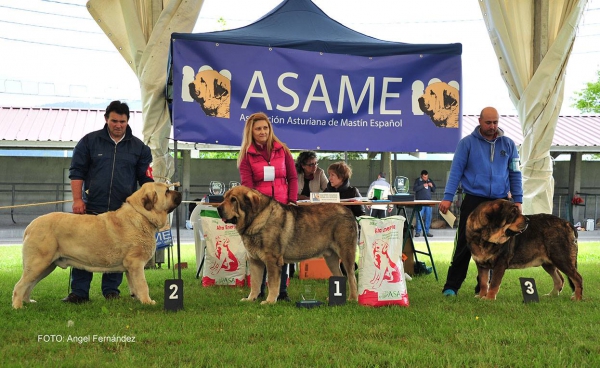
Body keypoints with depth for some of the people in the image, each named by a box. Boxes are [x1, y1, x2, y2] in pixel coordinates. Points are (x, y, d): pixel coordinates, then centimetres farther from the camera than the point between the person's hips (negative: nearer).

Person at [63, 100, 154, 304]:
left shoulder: (138, 147, 9)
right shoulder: (89, 141, 5)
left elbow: (146, 178, 12)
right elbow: (76, 171, 5)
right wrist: (77, 199, -5)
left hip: (123, 210, 1)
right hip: (92, 208, -1)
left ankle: (111, 290, 17)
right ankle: (79, 292, 3)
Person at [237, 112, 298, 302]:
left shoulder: (282, 150, 10)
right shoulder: (246, 154, 5)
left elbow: (292, 177, 11)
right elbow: (246, 184, -4)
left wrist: (292, 201, 0)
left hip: (282, 207, 1)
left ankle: (281, 291, 8)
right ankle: (258, 291, 7)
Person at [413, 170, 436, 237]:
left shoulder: (430, 181, 15)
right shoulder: (417, 180, 3)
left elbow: (434, 190, 19)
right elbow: (414, 188, -10)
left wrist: (431, 186, -2)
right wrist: (423, 186, -15)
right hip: (420, 201, -4)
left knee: (428, 217, 3)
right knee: (419, 217, -8)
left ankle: (426, 231, 10)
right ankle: (418, 232, -4)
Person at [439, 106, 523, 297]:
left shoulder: (508, 144, 8)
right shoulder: (467, 143, 0)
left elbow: (515, 174, 11)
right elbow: (456, 171, -2)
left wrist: (517, 200, 3)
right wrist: (448, 197, -9)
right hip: (473, 201, -3)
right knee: (465, 245, -3)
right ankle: (451, 286, 2)